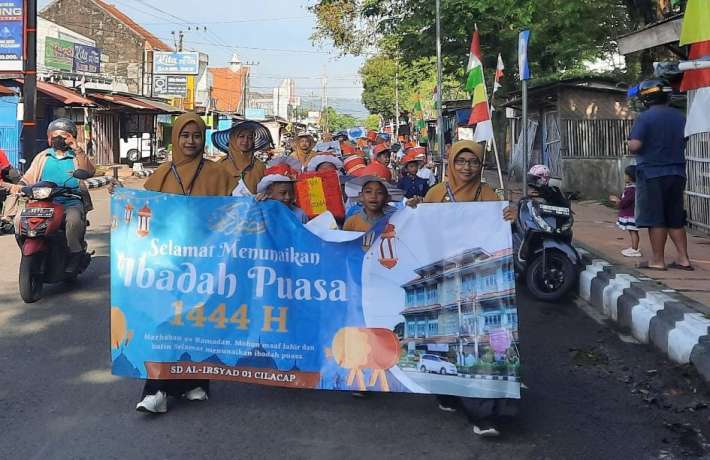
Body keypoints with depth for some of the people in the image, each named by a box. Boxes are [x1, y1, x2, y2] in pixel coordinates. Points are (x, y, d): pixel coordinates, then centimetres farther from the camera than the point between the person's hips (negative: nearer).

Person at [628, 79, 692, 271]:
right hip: (677, 173, 6)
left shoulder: (645, 117, -13)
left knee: (655, 219, 0)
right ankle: (683, 259, 13)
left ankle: (657, 260, 5)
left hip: (652, 174, -6)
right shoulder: (680, 117, 8)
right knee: (675, 219, 13)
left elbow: (634, 146, -20)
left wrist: (631, 144, 1)